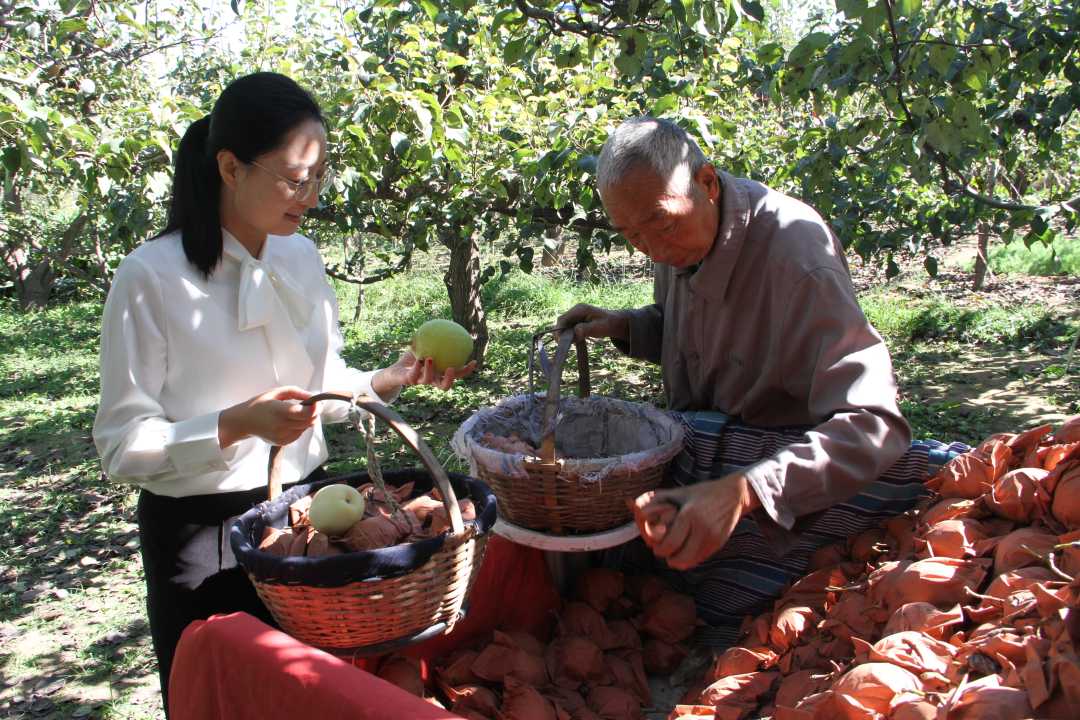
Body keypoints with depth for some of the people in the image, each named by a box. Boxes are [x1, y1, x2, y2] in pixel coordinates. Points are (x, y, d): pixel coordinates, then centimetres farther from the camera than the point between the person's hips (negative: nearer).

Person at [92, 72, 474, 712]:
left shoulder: (301, 256, 2)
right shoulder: (152, 278, -16)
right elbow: (121, 445, -14)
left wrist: (392, 379, -5)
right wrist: (235, 425, -28)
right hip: (201, 535, -5)